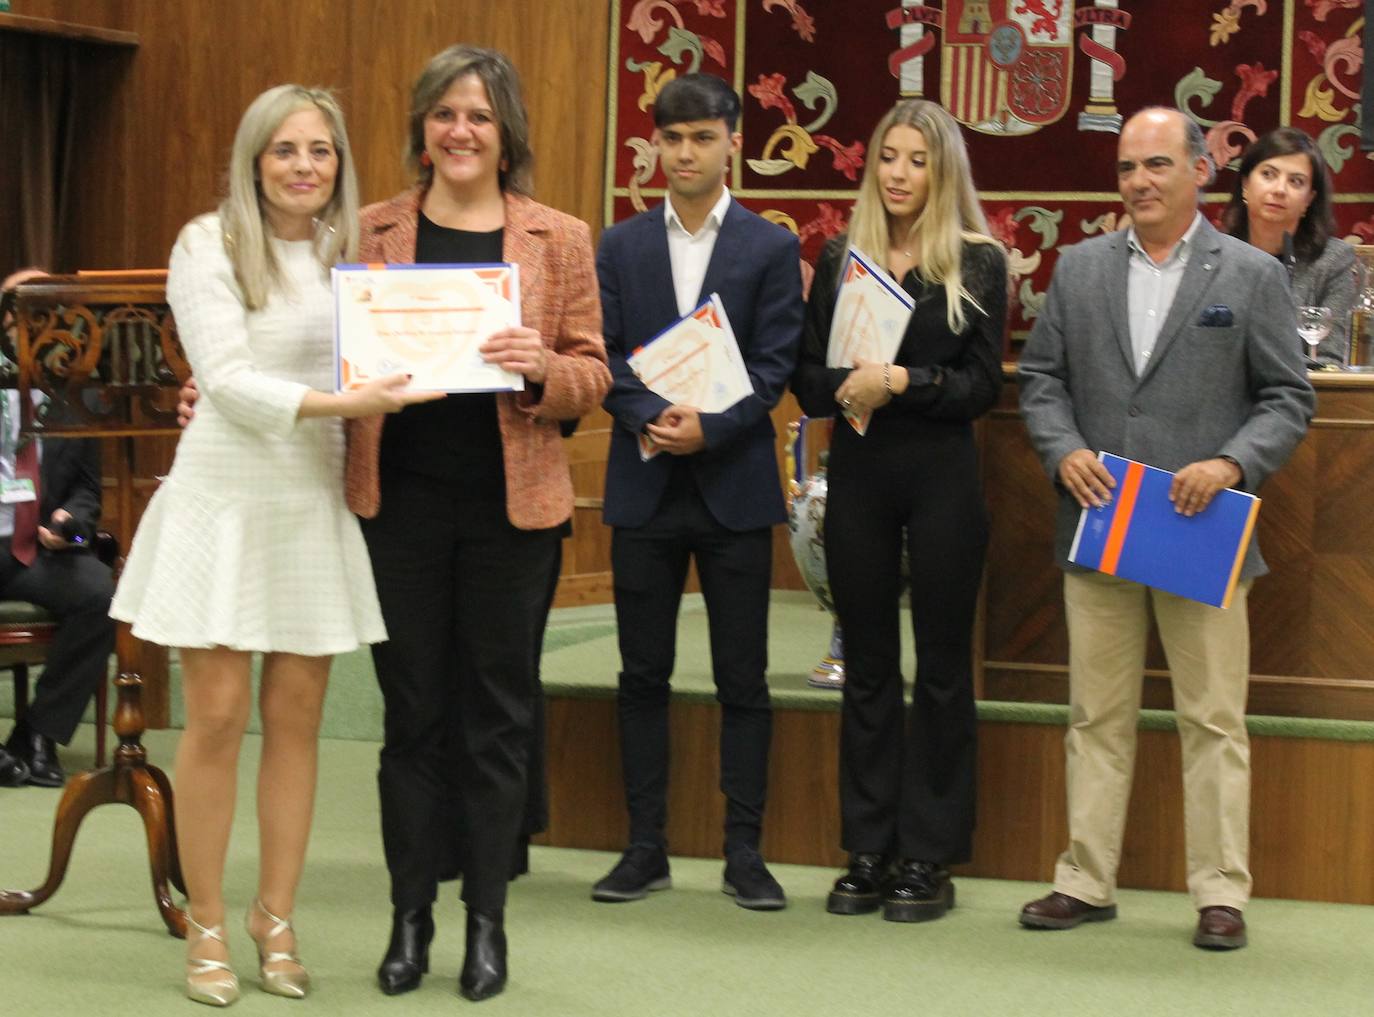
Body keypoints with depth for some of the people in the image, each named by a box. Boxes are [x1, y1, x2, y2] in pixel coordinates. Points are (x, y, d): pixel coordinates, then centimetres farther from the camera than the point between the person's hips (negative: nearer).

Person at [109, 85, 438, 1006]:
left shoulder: (354, 253, 8)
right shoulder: (209, 247, -5)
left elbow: (382, 362, 12)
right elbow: (227, 378, -14)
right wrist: (341, 403, -24)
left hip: (317, 506, 4)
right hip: (227, 502, -4)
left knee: (296, 718, 6)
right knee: (217, 717, -3)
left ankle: (276, 918, 17)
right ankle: (207, 929, 8)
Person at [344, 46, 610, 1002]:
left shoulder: (559, 239, 3)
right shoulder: (373, 231, 5)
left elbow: (593, 375, 3)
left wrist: (541, 367, -18)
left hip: (512, 503, -1)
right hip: (401, 497, 1)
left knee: (498, 711, 6)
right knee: (413, 709, 7)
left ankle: (488, 921, 17)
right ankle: (411, 915, 18)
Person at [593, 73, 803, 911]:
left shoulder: (772, 248, 2)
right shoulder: (621, 246, 8)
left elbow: (774, 366, -4)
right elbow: (606, 355, 2)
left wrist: (707, 428, -18)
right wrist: (650, 419, -16)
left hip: (734, 486, -2)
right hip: (645, 487, 2)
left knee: (743, 678, 2)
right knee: (644, 675, 6)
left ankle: (745, 850, 9)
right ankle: (647, 847, 13)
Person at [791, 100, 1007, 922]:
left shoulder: (979, 264, 0)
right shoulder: (840, 261, 9)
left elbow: (983, 385, -5)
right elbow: (809, 379, 6)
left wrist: (903, 380, -18)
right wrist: (850, 384, -15)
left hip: (942, 474, -3)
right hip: (860, 474, 3)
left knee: (942, 665, 2)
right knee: (867, 664, 7)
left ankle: (928, 859, 8)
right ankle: (868, 852, 14)